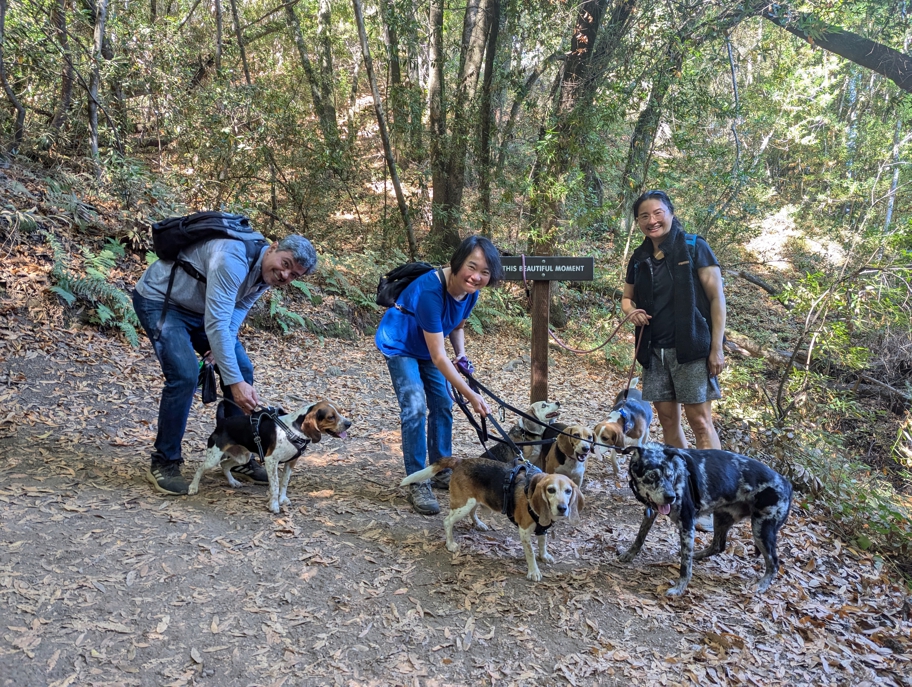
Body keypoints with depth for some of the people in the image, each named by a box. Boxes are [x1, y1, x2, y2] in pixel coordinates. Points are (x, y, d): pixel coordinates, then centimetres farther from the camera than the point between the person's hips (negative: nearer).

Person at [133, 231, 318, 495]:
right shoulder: (233, 259, -36)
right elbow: (216, 323, -40)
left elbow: (240, 306, 4)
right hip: (158, 301, -8)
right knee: (185, 375, -24)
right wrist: (234, 382, -43)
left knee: (243, 371, 0)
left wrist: (225, 341, -16)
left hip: (201, 309, 8)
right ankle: (164, 463, -5)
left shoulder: (268, 273, -8)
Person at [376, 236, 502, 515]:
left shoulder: (470, 291, -15)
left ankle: (441, 470, 24)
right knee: (414, 406, -20)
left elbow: (458, 325, 7)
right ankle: (417, 484, -12)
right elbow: (438, 356, -35)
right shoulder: (431, 290, -38)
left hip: (426, 348, 8)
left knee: (442, 405, 7)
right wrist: (470, 395, -34)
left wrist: (461, 353, -12)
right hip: (399, 345, -7)